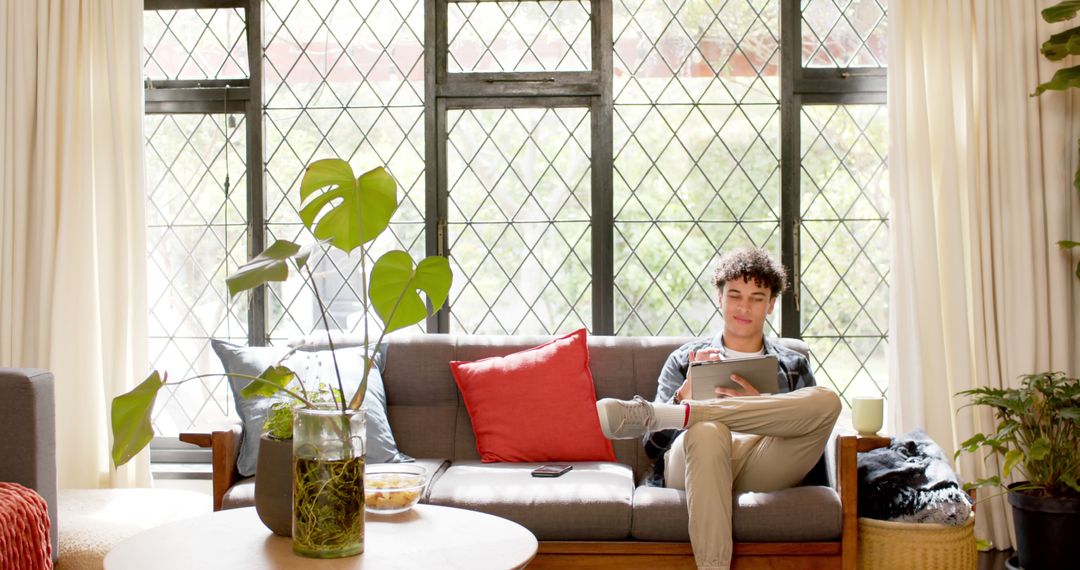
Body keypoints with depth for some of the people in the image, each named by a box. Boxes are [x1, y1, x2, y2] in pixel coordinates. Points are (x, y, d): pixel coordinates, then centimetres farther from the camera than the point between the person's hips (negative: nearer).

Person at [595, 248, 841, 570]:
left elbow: (805, 437, 14)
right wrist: (688, 389, 0)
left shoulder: (793, 367, 29)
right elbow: (654, 446, 17)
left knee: (826, 400, -28)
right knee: (708, 430, -39)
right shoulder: (685, 360, 26)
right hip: (694, 463, -2)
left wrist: (761, 405, -4)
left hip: (763, 465, 2)